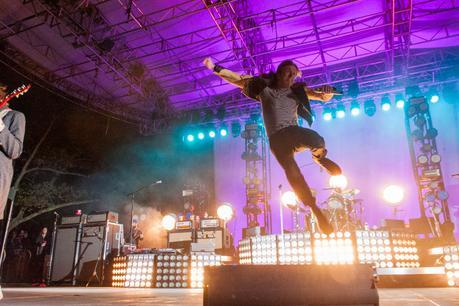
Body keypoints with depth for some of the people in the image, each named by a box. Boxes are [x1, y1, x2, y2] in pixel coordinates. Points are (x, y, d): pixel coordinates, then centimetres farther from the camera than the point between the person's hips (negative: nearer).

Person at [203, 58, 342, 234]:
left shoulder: (298, 90, 14)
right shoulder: (264, 86, 11)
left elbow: (324, 97, 14)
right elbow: (237, 79, 11)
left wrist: (327, 92, -11)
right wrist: (214, 67, 5)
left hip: (294, 132, 1)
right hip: (277, 139, -1)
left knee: (316, 140, -32)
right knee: (293, 174, -17)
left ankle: (320, 158, 4)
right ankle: (316, 211, -7)